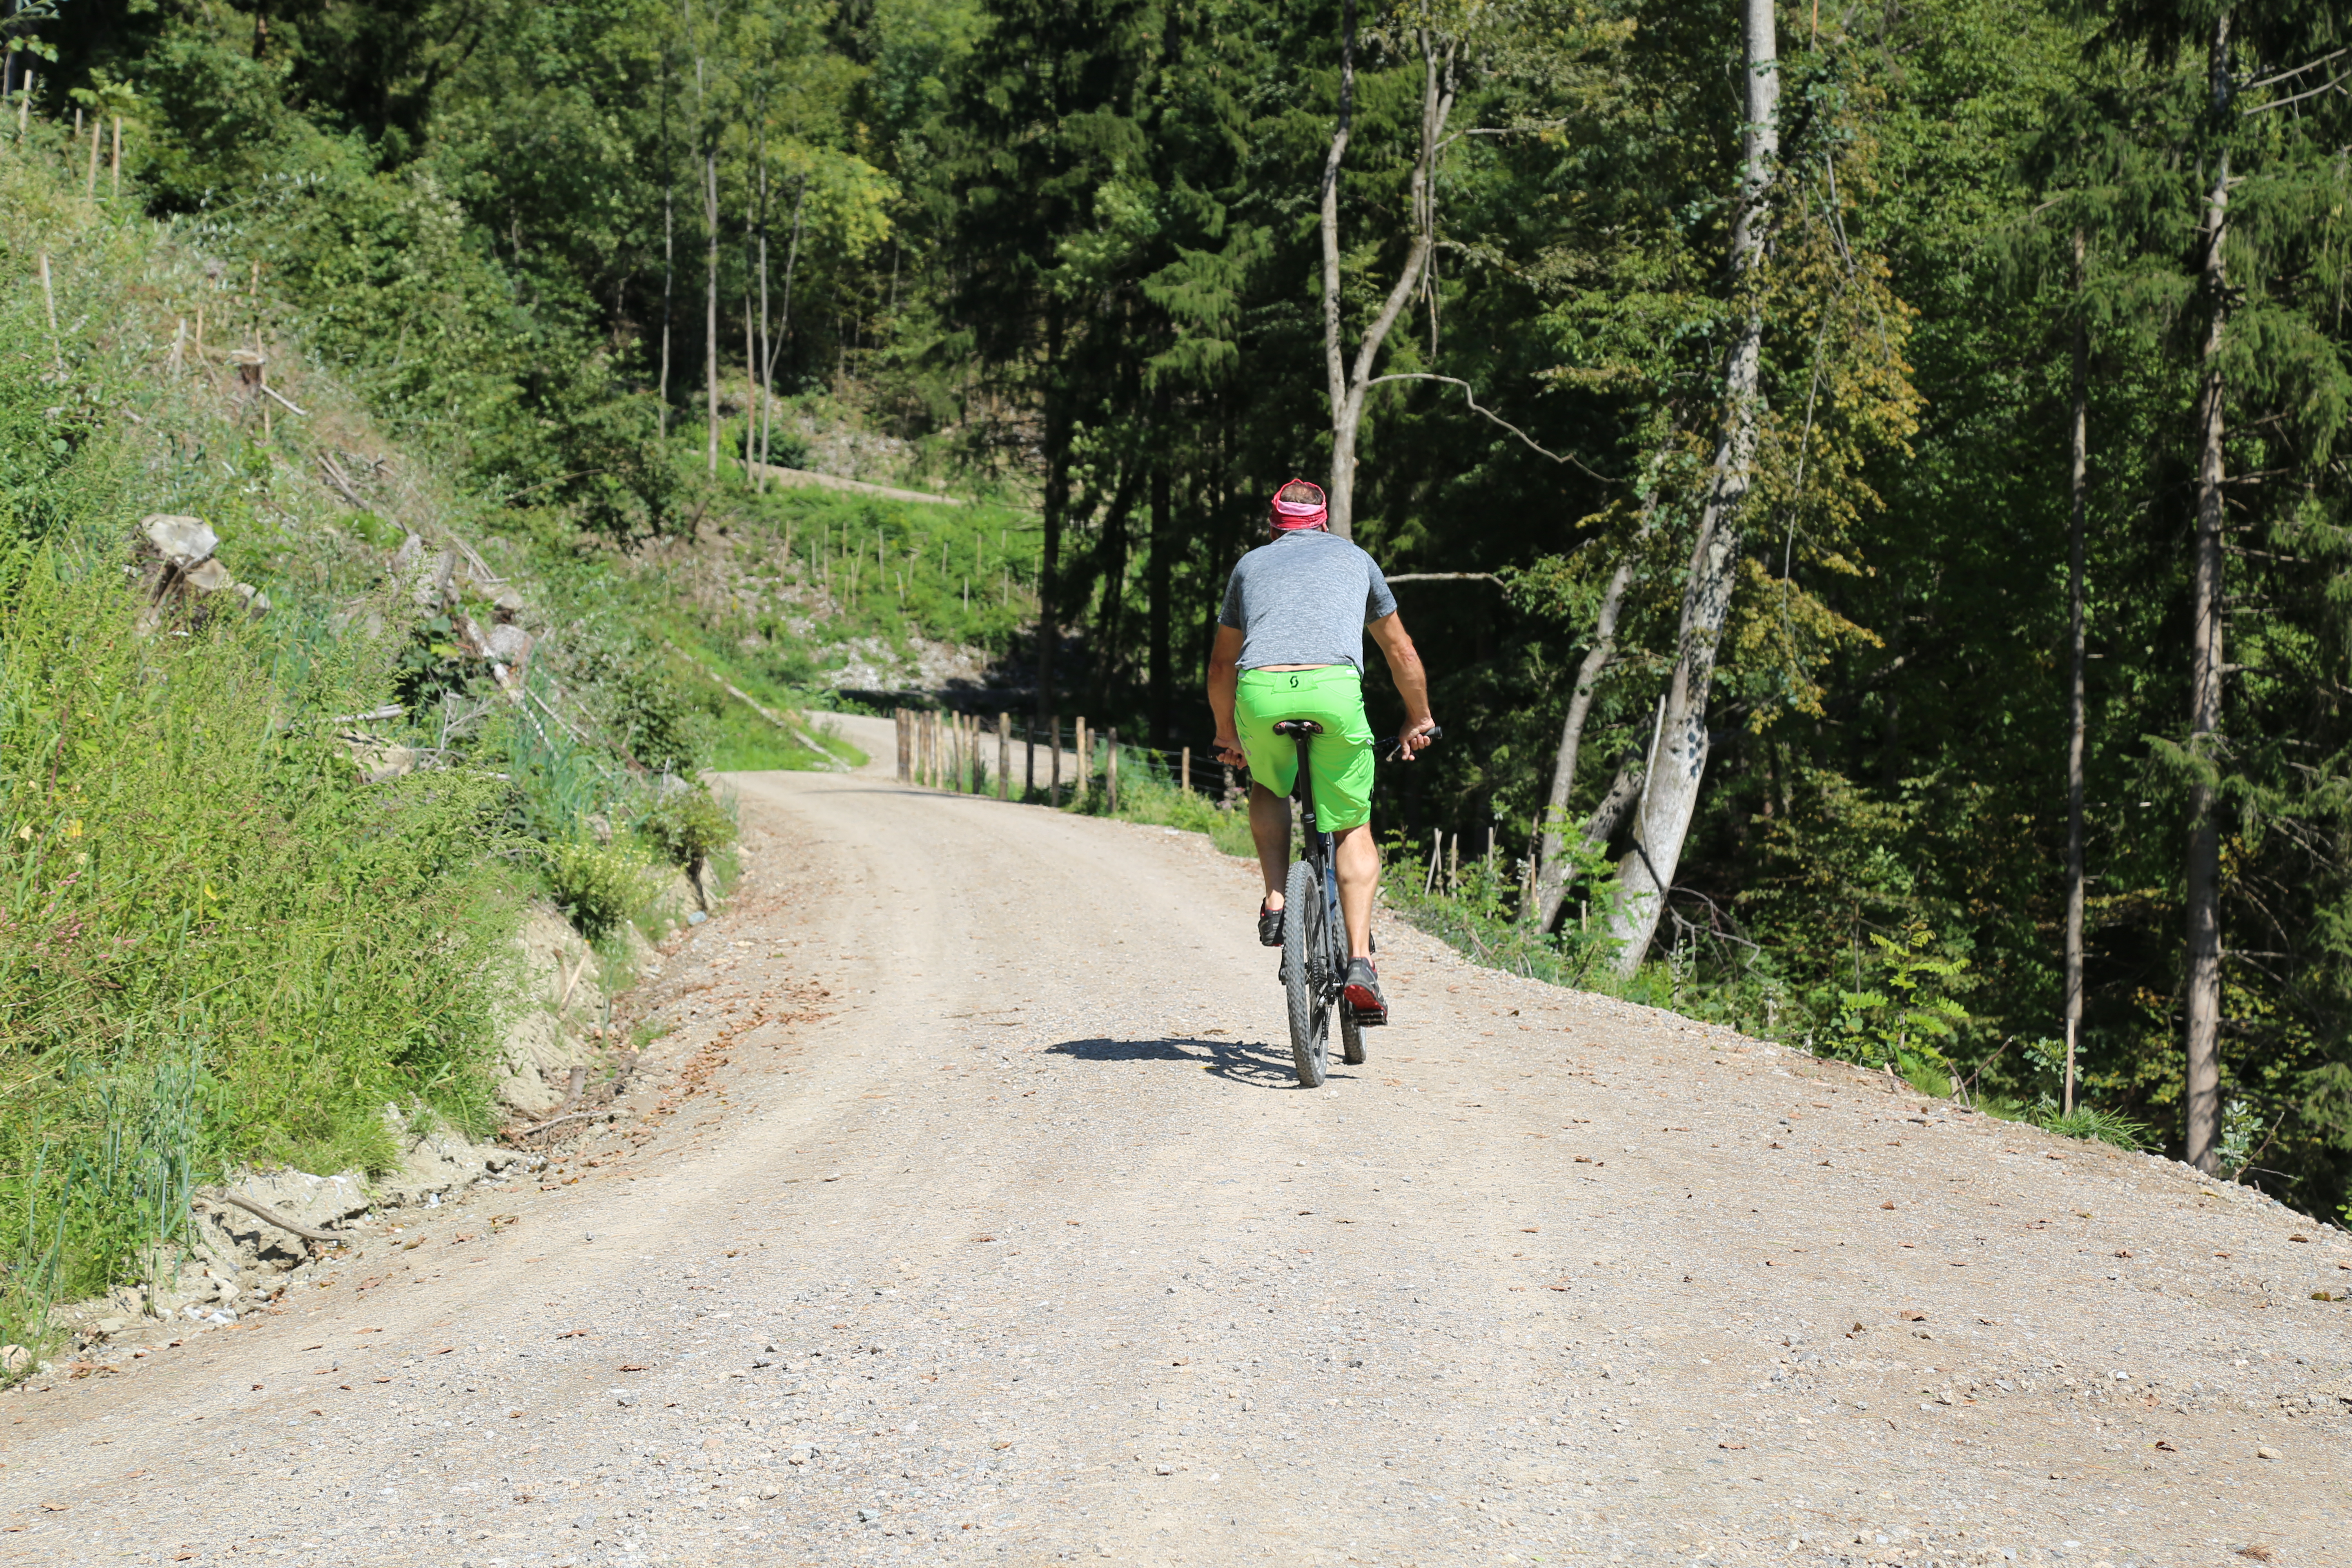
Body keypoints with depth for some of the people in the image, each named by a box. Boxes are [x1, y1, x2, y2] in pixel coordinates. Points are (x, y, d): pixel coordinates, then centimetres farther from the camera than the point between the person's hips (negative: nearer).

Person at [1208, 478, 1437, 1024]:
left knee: (1269, 789, 33)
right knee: (1353, 828, 13)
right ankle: (1360, 962, -2)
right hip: (1334, 691, -1)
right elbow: (1401, 653, 36)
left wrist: (1227, 735, 53)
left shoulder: (1250, 564, 30)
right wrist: (1418, 721, 50)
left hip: (1260, 692, 1)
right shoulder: (1354, 558, 30)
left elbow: (1221, 666, 37)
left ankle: (1276, 901, 14)